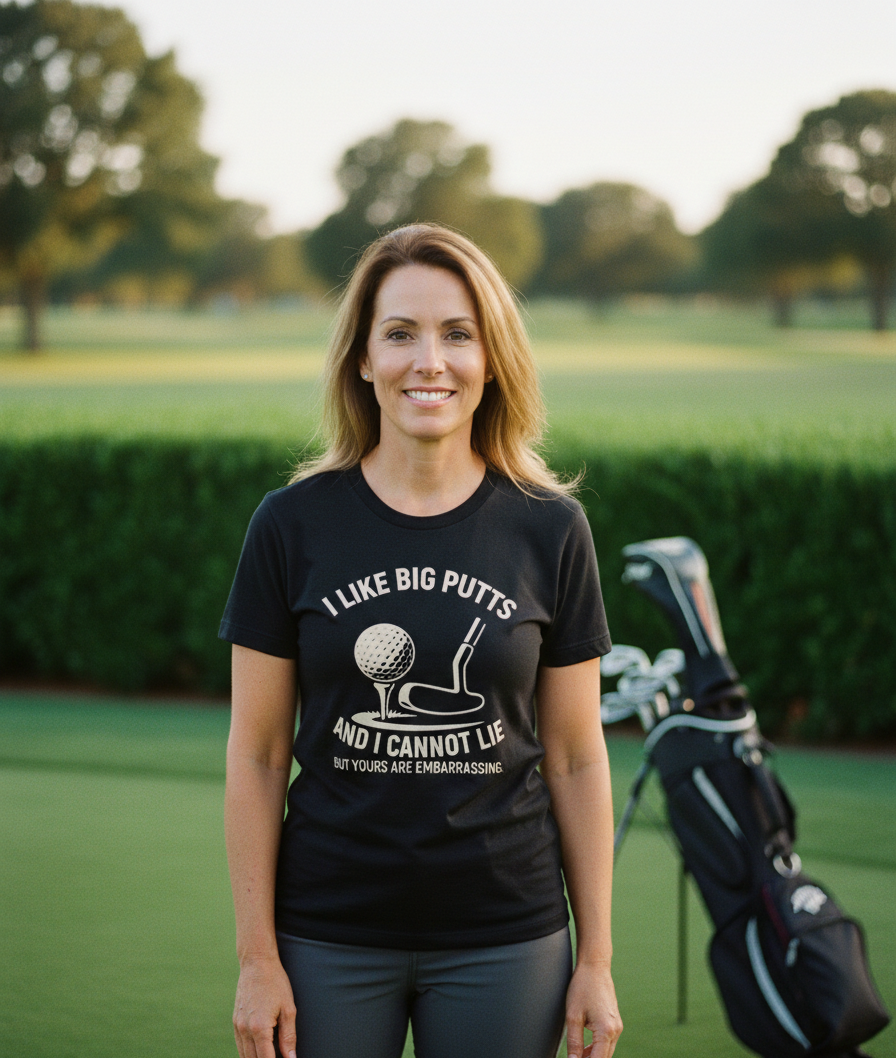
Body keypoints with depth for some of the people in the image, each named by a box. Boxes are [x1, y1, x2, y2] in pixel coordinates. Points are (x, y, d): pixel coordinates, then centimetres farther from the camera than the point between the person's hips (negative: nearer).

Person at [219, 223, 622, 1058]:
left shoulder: (550, 530, -2)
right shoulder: (292, 525, -3)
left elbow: (575, 758, 2)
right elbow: (256, 755, 0)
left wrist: (596, 960, 2)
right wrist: (257, 957, -3)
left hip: (504, 941, 0)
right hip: (329, 938, 0)